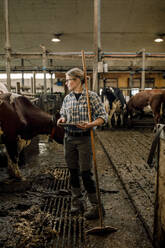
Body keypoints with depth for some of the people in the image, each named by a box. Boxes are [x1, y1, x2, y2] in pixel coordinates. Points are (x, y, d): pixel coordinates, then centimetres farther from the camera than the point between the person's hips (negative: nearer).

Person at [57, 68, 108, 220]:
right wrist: (62, 119, -3)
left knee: (86, 173, -4)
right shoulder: (67, 98, 8)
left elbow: (103, 117, -8)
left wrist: (90, 124, -25)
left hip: (84, 139, -5)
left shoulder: (92, 96, -6)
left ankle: (96, 206, 10)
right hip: (69, 138, 5)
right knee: (73, 172, 11)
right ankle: (77, 202, 28)